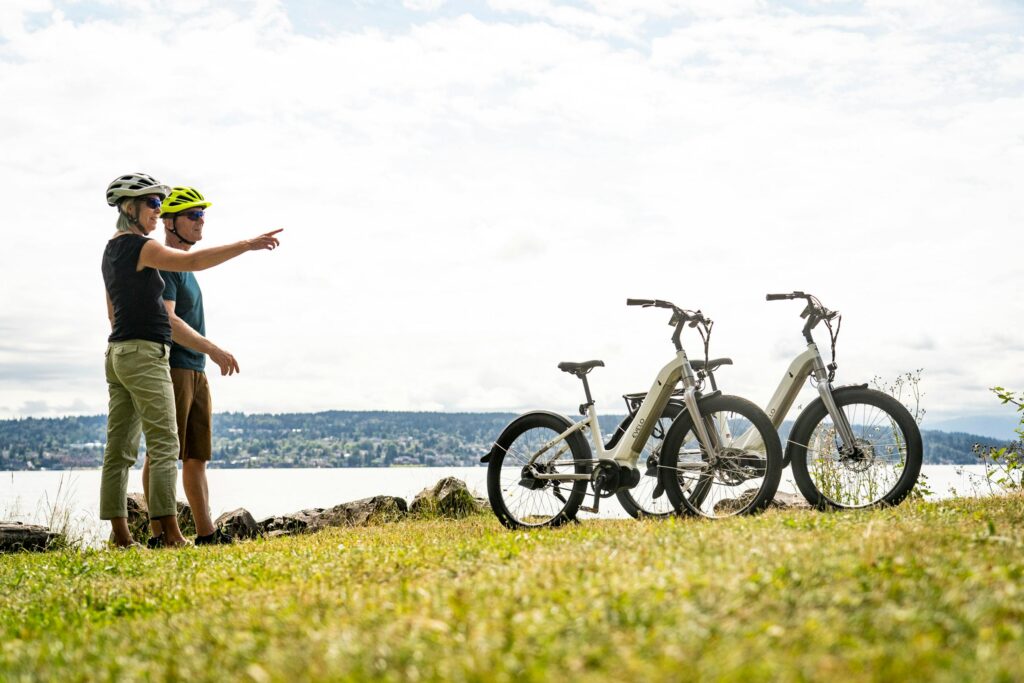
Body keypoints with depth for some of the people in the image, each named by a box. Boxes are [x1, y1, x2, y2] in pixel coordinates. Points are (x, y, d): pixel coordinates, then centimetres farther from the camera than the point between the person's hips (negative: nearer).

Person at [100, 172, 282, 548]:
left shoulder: (112, 250, 18)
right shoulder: (138, 247, -10)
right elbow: (193, 261, -25)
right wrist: (246, 245, -26)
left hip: (117, 352, 10)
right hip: (145, 353, -10)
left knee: (120, 448, 6)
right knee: (164, 445, -10)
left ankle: (120, 536, 7)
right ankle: (170, 534, -13)